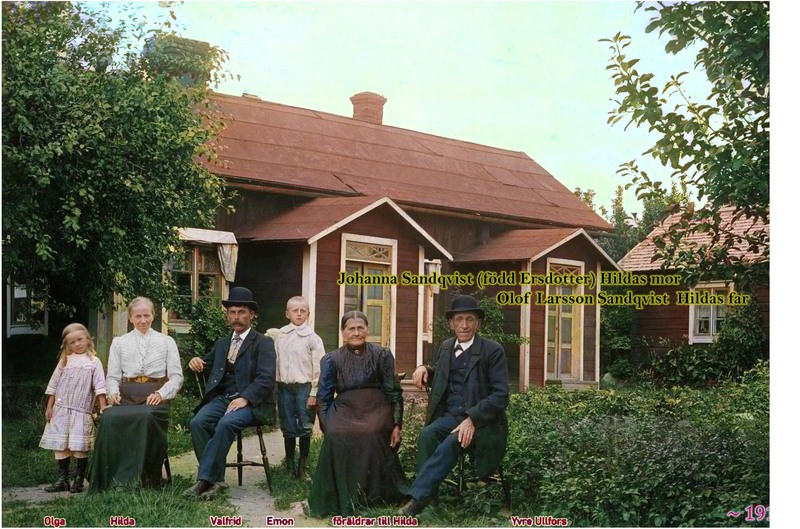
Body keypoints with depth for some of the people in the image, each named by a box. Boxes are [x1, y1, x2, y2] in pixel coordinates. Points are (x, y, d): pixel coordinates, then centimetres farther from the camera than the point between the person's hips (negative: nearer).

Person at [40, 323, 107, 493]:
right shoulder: (65, 361, 9)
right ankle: (62, 480, 13)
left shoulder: (93, 361, 2)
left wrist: (103, 407, -11)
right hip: (61, 410, 3)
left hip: (81, 411, -3)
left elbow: (99, 386, -3)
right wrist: (49, 407, 8)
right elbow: (53, 385, 11)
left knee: (80, 447, -6)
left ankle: (79, 481, 4)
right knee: (60, 445, 4)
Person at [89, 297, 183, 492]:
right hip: (126, 396, 2)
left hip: (154, 397, -1)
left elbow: (176, 376, 9)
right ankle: (110, 481, -24)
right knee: (108, 418, -32)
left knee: (146, 417, -37)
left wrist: (161, 394, -10)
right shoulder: (119, 342, 20)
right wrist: (113, 392, -7)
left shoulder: (167, 342, 16)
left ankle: (146, 480, -30)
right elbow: (112, 376, 16)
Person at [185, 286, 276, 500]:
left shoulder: (263, 343, 3)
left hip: (251, 402, -5)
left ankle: (205, 478, -26)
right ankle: (215, 478, -17)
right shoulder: (221, 343, 23)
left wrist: (245, 399, -24)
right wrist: (196, 362, 0)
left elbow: (266, 378, -10)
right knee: (197, 422, -25)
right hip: (221, 398, 5)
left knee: (226, 424, -35)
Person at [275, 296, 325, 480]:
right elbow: (275, 361, 7)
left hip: (304, 387, -3)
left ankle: (302, 467, 13)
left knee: (304, 429, 1)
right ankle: (289, 466, 21)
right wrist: (275, 386, 3)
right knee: (288, 429, 10)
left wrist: (314, 394, -8)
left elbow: (318, 368, -5)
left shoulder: (312, 338, -5)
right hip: (284, 387, 3)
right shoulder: (280, 335, 5)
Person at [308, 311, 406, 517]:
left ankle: (373, 495, -17)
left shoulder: (382, 355, 8)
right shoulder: (331, 360, 10)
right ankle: (339, 498, -16)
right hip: (345, 411, 1)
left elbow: (394, 392, 6)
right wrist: (327, 426, -5)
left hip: (376, 410, -1)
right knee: (337, 437, -30)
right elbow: (324, 397, 8)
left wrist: (397, 424, -1)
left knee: (369, 435, -32)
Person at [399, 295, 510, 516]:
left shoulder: (493, 350, -6)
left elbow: (500, 395, -12)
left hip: (480, 420, -4)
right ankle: (428, 497, -26)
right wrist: (425, 369, 6)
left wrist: (472, 419, -25)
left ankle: (417, 499, -28)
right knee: (427, 434, -27)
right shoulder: (446, 347, 11)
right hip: (450, 416, 5)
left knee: (452, 442, -32)